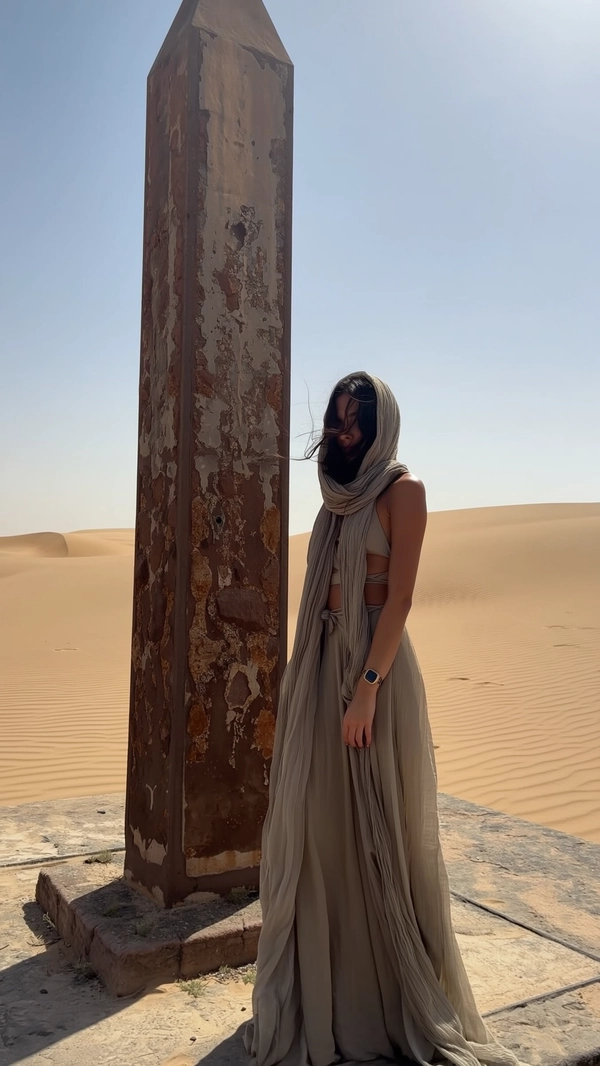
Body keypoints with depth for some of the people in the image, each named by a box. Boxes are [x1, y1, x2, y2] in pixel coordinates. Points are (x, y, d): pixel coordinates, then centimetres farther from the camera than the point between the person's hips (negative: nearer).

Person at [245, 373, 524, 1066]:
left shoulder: (403, 490, -7)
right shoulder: (339, 493, 14)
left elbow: (400, 597, -14)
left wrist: (366, 688, -19)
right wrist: (302, 674, 13)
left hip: (373, 665, -7)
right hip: (321, 665, 7)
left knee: (375, 828, 3)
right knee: (315, 822, 12)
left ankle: (390, 995, 23)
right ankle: (324, 986, 31)